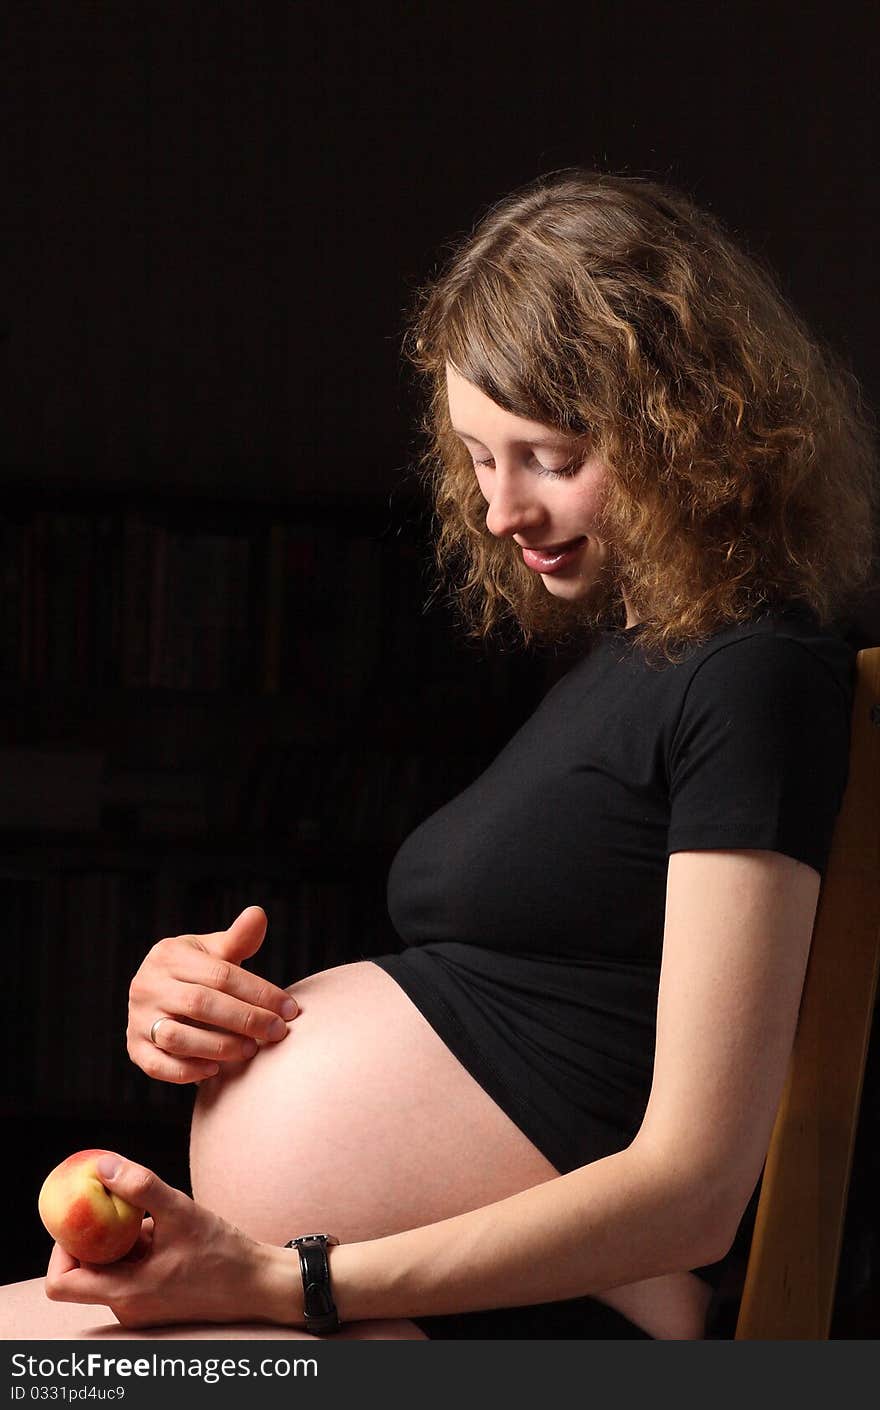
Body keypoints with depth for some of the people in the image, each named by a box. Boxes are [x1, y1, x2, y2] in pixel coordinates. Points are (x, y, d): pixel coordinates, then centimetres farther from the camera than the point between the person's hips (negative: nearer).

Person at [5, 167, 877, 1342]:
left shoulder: (756, 681, -11)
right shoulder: (617, 652, 18)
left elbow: (692, 1190, -16)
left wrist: (281, 1281, -20)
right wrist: (207, 1007, -1)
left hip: (546, 1325, -8)